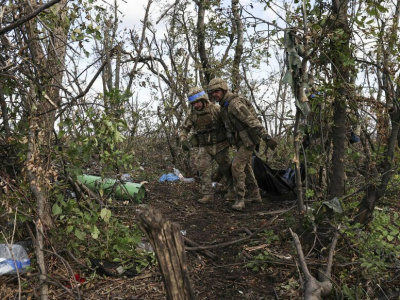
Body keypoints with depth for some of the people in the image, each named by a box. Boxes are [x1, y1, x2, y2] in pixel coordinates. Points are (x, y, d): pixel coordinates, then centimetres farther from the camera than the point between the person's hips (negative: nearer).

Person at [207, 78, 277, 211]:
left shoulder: (235, 104, -24)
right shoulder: (225, 105, 8)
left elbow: (253, 121, -31)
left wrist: (267, 137, -36)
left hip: (248, 141, -10)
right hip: (241, 141, 10)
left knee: (237, 166, -15)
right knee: (245, 167, 16)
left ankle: (239, 199, -9)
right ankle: (255, 195, 29)